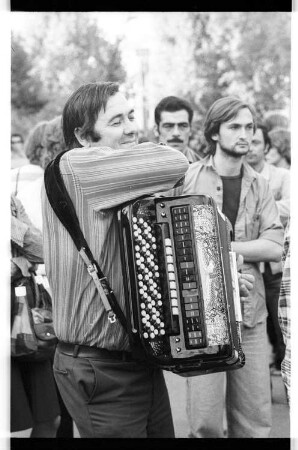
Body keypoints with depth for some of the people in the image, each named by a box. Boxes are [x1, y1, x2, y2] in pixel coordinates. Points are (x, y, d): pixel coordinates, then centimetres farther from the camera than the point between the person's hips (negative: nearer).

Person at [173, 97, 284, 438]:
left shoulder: (258, 186, 10)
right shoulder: (187, 179, -1)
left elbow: (274, 247, -1)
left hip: (250, 311, 4)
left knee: (255, 420, 7)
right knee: (205, 420, -4)